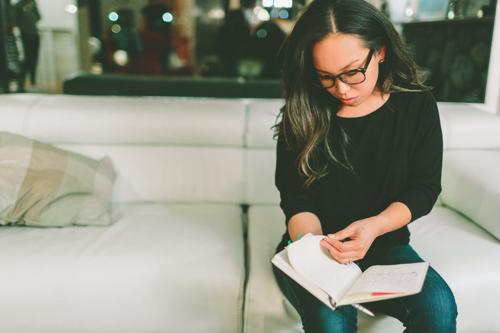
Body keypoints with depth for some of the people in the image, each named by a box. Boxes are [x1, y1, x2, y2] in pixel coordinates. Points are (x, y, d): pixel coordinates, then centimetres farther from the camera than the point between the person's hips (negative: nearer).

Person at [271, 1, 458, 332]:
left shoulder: (418, 106, -3)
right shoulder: (303, 114, -6)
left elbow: (425, 188, -3)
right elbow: (296, 201, -6)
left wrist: (373, 227, -22)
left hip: (385, 244, 2)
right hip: (314, 245, -1)